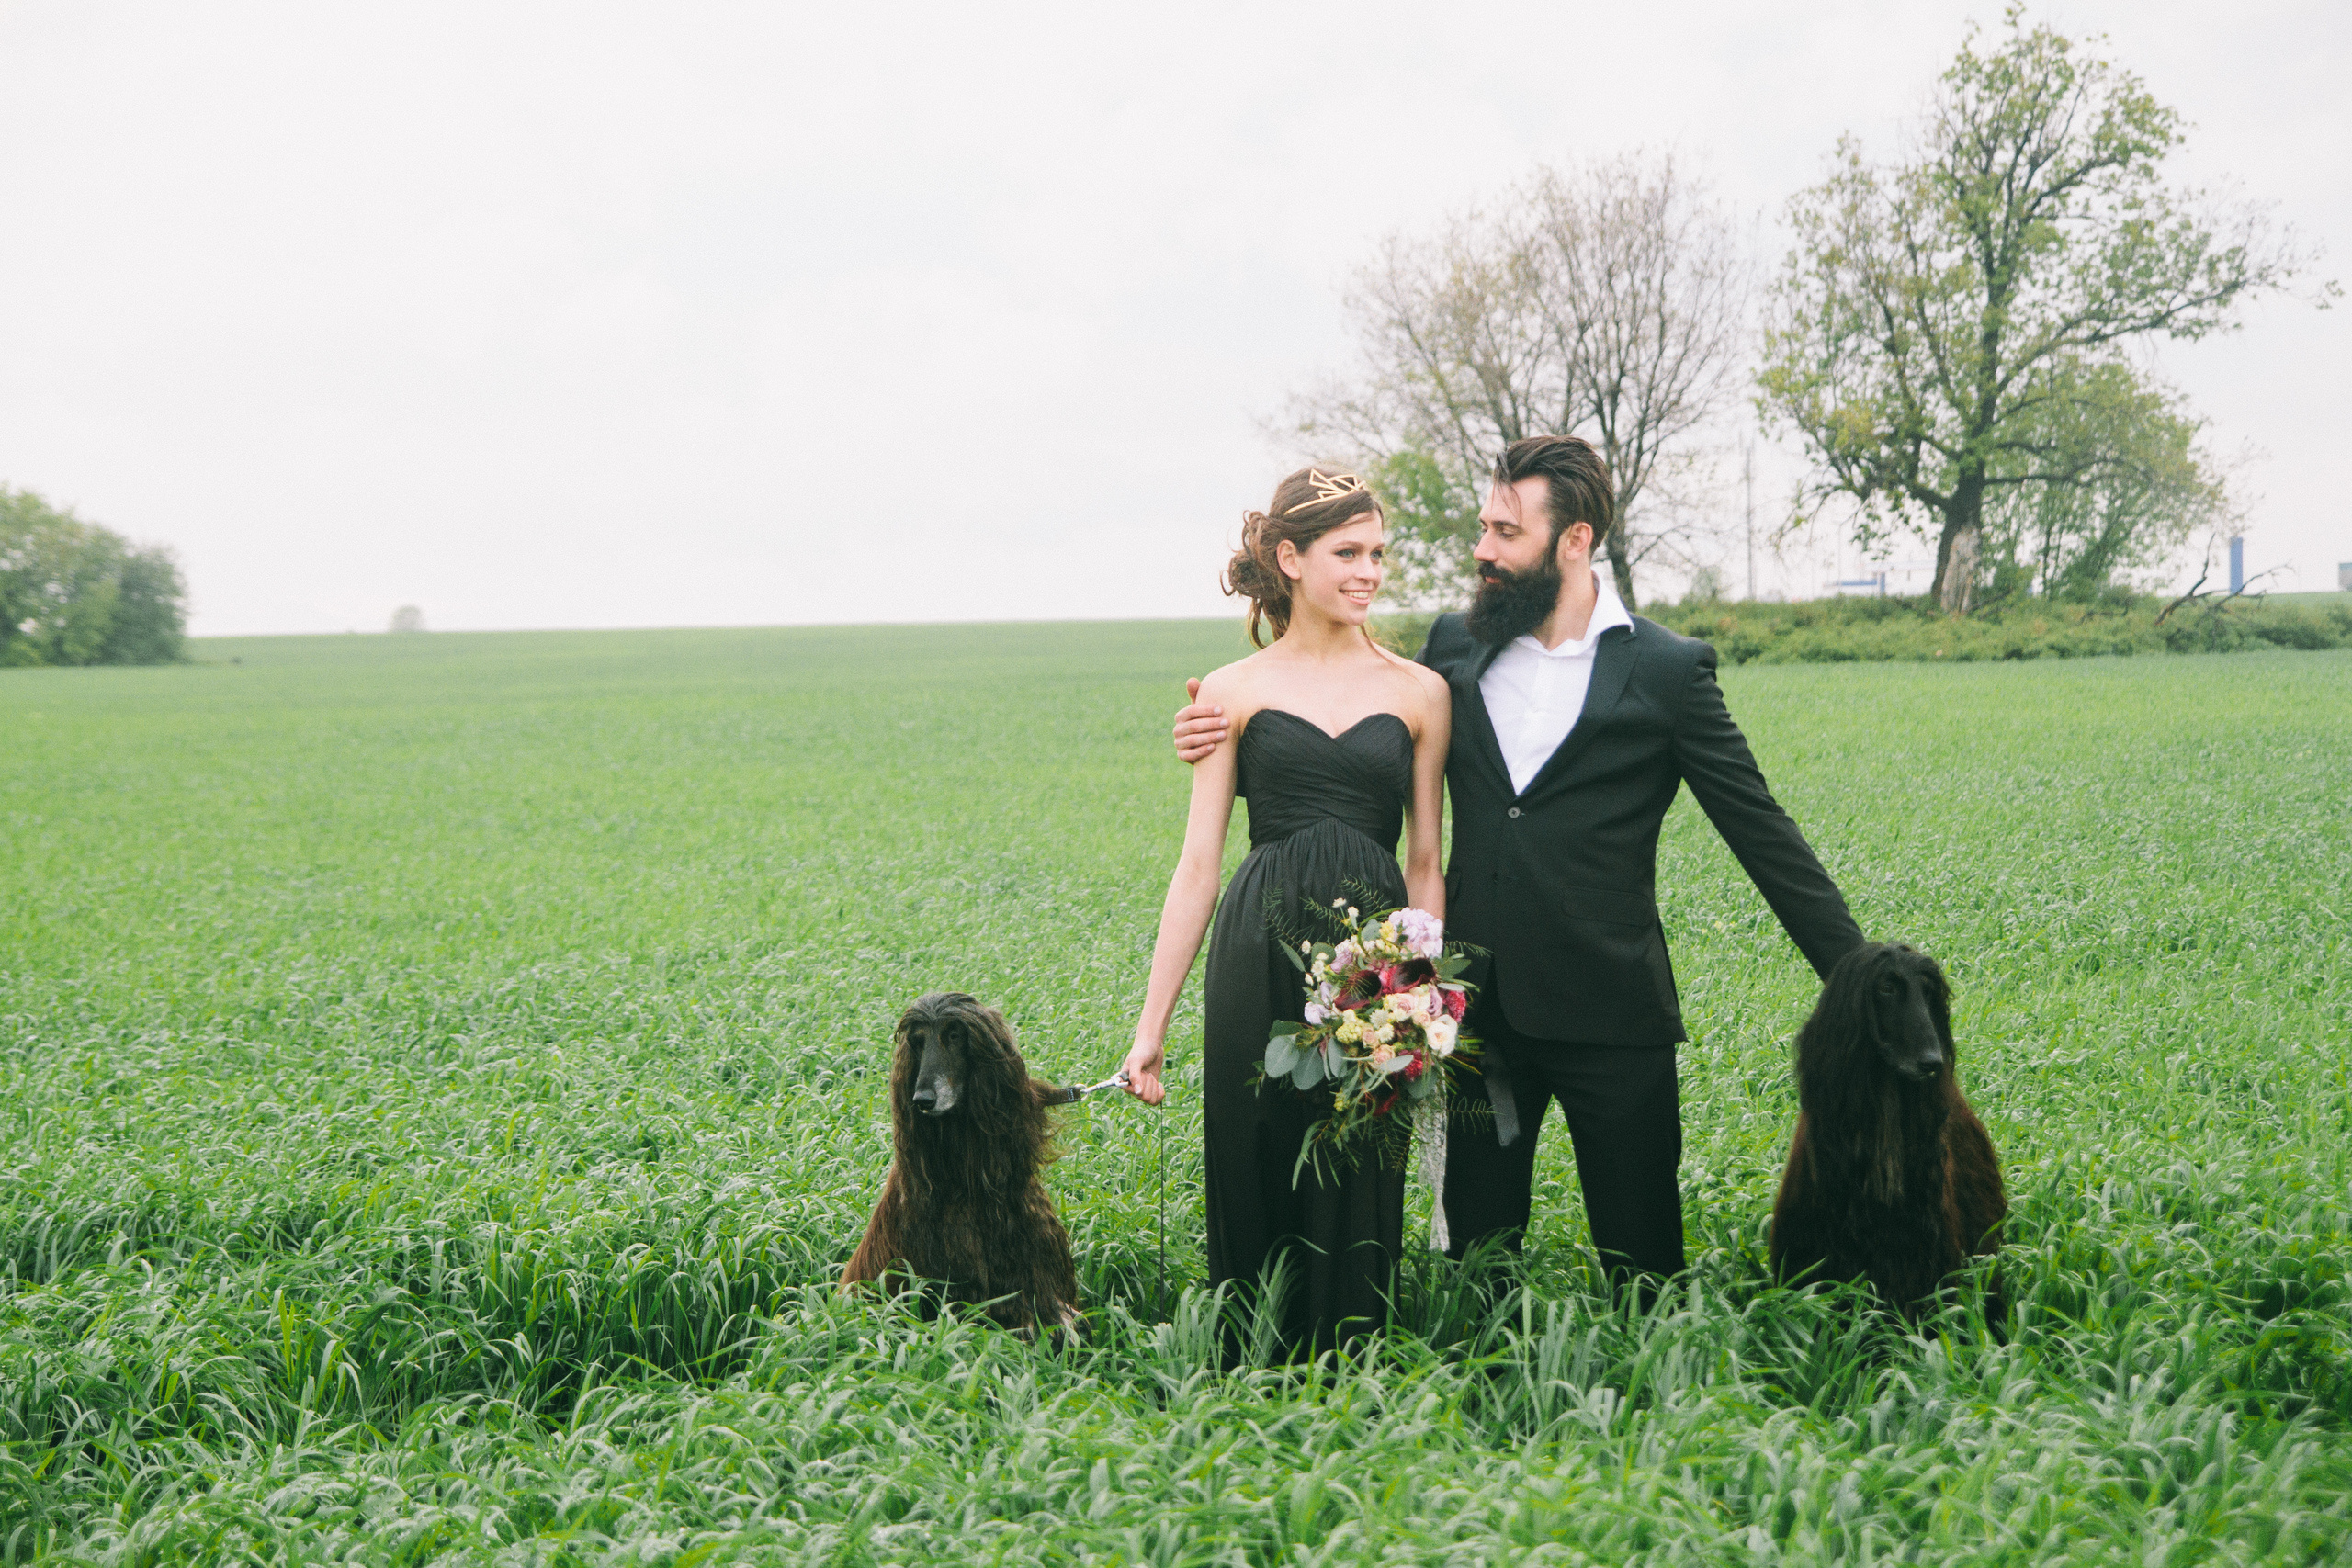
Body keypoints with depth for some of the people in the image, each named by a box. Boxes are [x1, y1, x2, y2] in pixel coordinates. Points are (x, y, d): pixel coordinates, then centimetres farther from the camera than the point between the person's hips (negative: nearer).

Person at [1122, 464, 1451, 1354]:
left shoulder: (1419, 692, 8)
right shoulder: (1234, 693, 5)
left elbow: (1425, 862, 10)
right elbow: (1198, 862, 5)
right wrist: (1152, 1028, 1)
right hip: (1261, 956, 0)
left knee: (1360, 1190, 4)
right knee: (1259, 1176, 5)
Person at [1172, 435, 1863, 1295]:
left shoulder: (1667, 670, -4)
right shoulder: (1453, 645, 7)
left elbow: (1763, 833, 0)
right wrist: (1237, 741, 0)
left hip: (1610, 1013, -3)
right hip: (1479, 1002, 4)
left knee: (1641, 1262, 5)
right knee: (1477, 1253, 11)